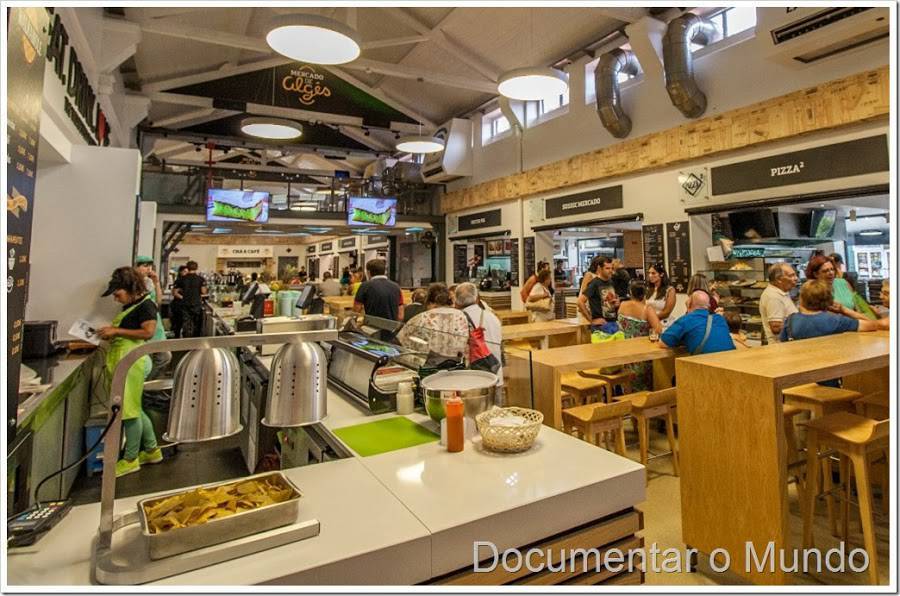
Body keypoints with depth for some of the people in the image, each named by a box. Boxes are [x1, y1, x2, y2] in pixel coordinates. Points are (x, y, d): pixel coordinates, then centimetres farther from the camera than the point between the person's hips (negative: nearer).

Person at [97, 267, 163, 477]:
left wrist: (117, 331, -17)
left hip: (132, 361, -10)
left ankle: (130, 460, 13)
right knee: (133, 409, 16)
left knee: (130, 410, 0)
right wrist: (111, 331, 6)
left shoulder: (145, 305, -12)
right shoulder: (130, 306, 15)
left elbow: (148, 332, -21)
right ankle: (152, 450, 27)